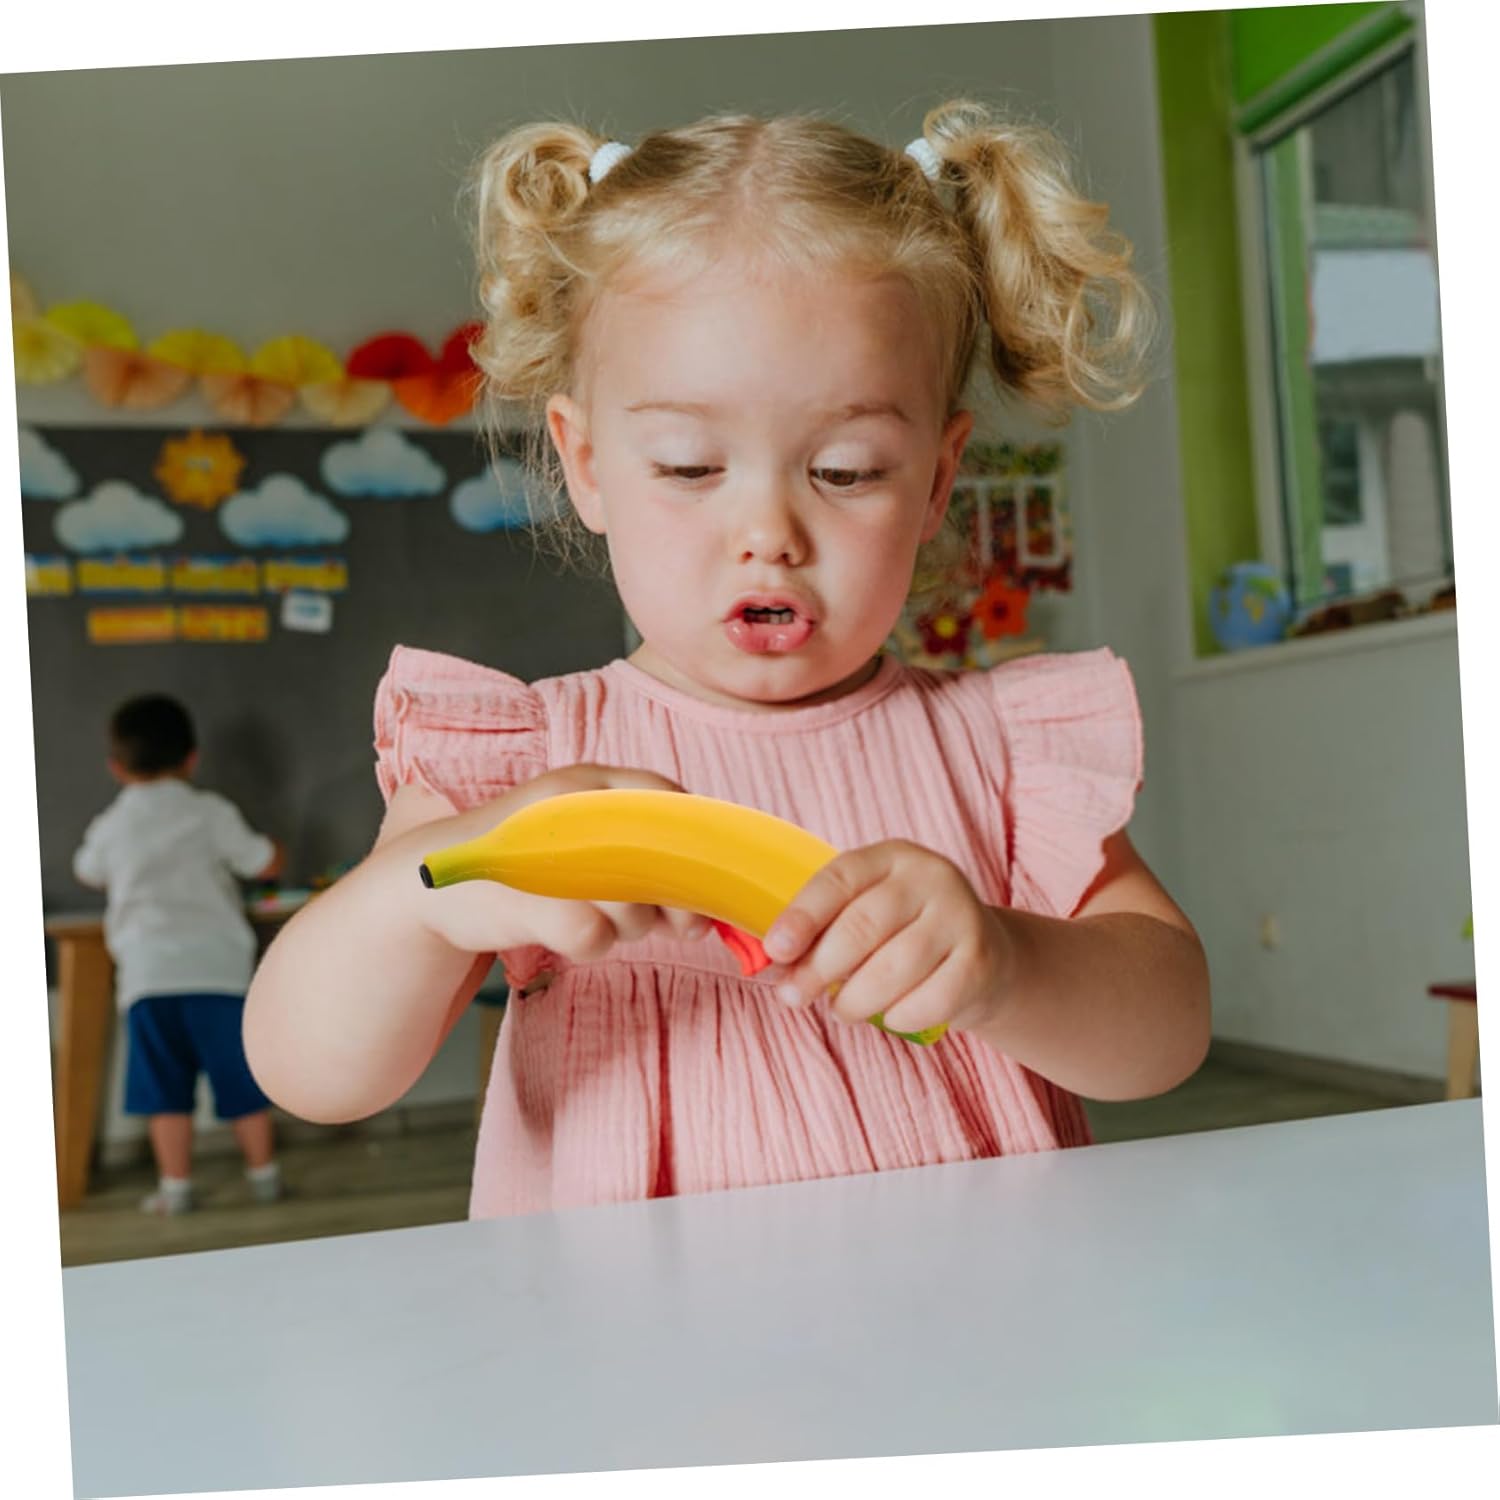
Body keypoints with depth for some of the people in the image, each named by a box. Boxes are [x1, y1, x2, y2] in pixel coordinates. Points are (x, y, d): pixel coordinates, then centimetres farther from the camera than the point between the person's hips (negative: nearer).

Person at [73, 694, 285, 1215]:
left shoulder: (110, 827, 7)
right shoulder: (210, 813, 1)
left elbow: (88, 874, 28)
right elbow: (266, 865, 5)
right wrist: (268, 845, 27)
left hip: (148, 972, 1)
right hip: (216, 966, -1)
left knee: (165, 1086, 7)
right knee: (240, 1078, 8)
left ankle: (176, 1185, 8)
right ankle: (263, 1173, 17)